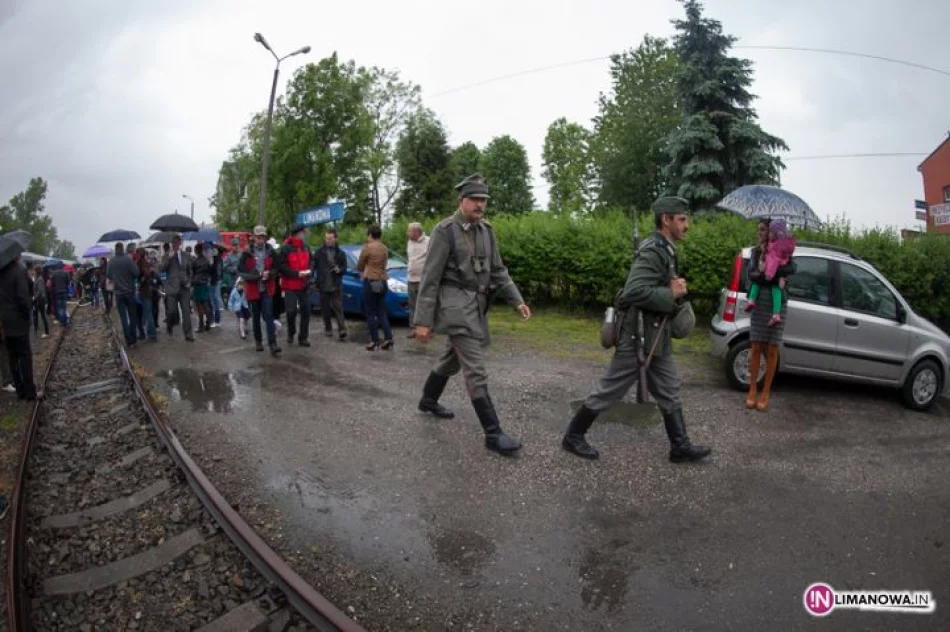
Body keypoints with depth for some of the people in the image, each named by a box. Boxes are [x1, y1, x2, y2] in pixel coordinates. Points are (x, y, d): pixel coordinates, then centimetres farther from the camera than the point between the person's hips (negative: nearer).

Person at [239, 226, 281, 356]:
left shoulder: (270, 251, 1)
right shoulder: (247, 253, -4)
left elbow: (276, 269, 5)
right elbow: (241, 271, -6)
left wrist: (269, 274, -16)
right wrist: (257, 276, -18)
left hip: (267, 289, 0)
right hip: (253, 289, 0)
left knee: (268, 315, -8)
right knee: (256, 316, 12)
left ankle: (272, 344, -12)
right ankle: (258, 340, 29)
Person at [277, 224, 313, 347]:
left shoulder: (306, 247, 9)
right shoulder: (285, 248, -10)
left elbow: (311, 262, 16)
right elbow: (281, 267, -14)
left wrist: (309, 271, -6)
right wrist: (297, 273, -20)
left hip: (304, 285, 5)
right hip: (290, 286, -5)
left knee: (306, 311, 4)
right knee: (291, 311, -6)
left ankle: (303, 338, 12)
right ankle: (291, 333, 20)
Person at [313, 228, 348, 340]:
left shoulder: (340, 253, 5)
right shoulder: (319, 252, 2)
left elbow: (344, 268, 9)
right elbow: (313, 265, 3)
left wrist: (339, 270, -13)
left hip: (336, 285, -1)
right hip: (323, 285, 1)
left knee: (338, 308, -6)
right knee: (325, 309, 8)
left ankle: (342, 330, -9)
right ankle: (328, 329, 20)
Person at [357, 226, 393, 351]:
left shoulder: (367, 247, -10)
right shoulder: (384, 248, 7)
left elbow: (359, 266, 1)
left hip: (371, 282, -6)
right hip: (382, 282, 6)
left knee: (371, 313, 2)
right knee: (382, 313, 11)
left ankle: (375, 342, 1)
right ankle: (388, 339, 1)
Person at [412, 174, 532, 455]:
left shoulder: (486, 230, 9)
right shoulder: (445, 230, -11)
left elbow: (498, 270, 14)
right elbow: (430, 278, -13)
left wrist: (517, 300, 3)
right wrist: (423, 320, -15)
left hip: (477, 305, 8)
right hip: (456, 305, -8)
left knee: (452, 359, 23)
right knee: (476, 372, -10)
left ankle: (428, 400, 45)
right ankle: (493, 433, -5)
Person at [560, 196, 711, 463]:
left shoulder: (664, 250, 11)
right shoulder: (653, 251, -20)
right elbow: (634, 291, -32)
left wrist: (675, 288, 1)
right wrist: (671, 294, -21)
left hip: (656, 337, 10)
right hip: (639, 336, -10)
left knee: (669, 392, 14)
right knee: (609, 389, 2)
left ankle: (681, 446, 24)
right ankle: (573, 436, 15)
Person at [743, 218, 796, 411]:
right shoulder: (756, 251, 9)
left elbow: (791, 269, -19)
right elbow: (751, 274, -7)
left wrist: (767, 273, -23)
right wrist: (774, 276, -22)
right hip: (759, 303, 2)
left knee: (771, 350, 2)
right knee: (756, 348, 3)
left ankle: (766, 392, 12)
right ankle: (753, 389, 12)